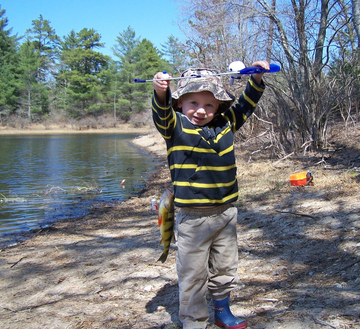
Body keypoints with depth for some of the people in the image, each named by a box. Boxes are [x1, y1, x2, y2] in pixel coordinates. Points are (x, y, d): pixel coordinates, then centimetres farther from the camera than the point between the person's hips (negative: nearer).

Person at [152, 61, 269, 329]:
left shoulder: (225, 125, 7)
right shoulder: (176, 126, -6)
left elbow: (245, 106, 17)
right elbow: (162, 113, -24)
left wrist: (256, 79, 5)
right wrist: (161, 92, -44)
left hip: (226, 213, 5)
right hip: (192, 218, -5)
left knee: (225, 269, 20)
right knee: (193, 275, 4)